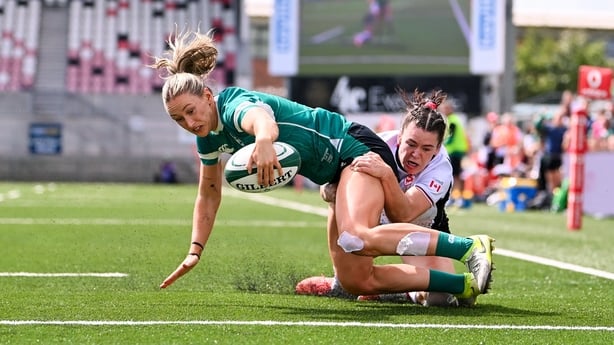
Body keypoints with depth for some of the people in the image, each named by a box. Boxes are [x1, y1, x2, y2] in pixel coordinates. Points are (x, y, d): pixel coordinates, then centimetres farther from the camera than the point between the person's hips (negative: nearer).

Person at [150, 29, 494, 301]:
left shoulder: (236, 106, -22)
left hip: (357, 148, -9)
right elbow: (209, 196, 23)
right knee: (356, 281, -2)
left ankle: (471, 247, -34)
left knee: (356, 239, -37)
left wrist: (263, 141, -73)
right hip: (339, 172, 9)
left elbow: (263, 119, -49)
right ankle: (465, 285, -1)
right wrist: (194, 253, 15)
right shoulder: (209, 136, 6)